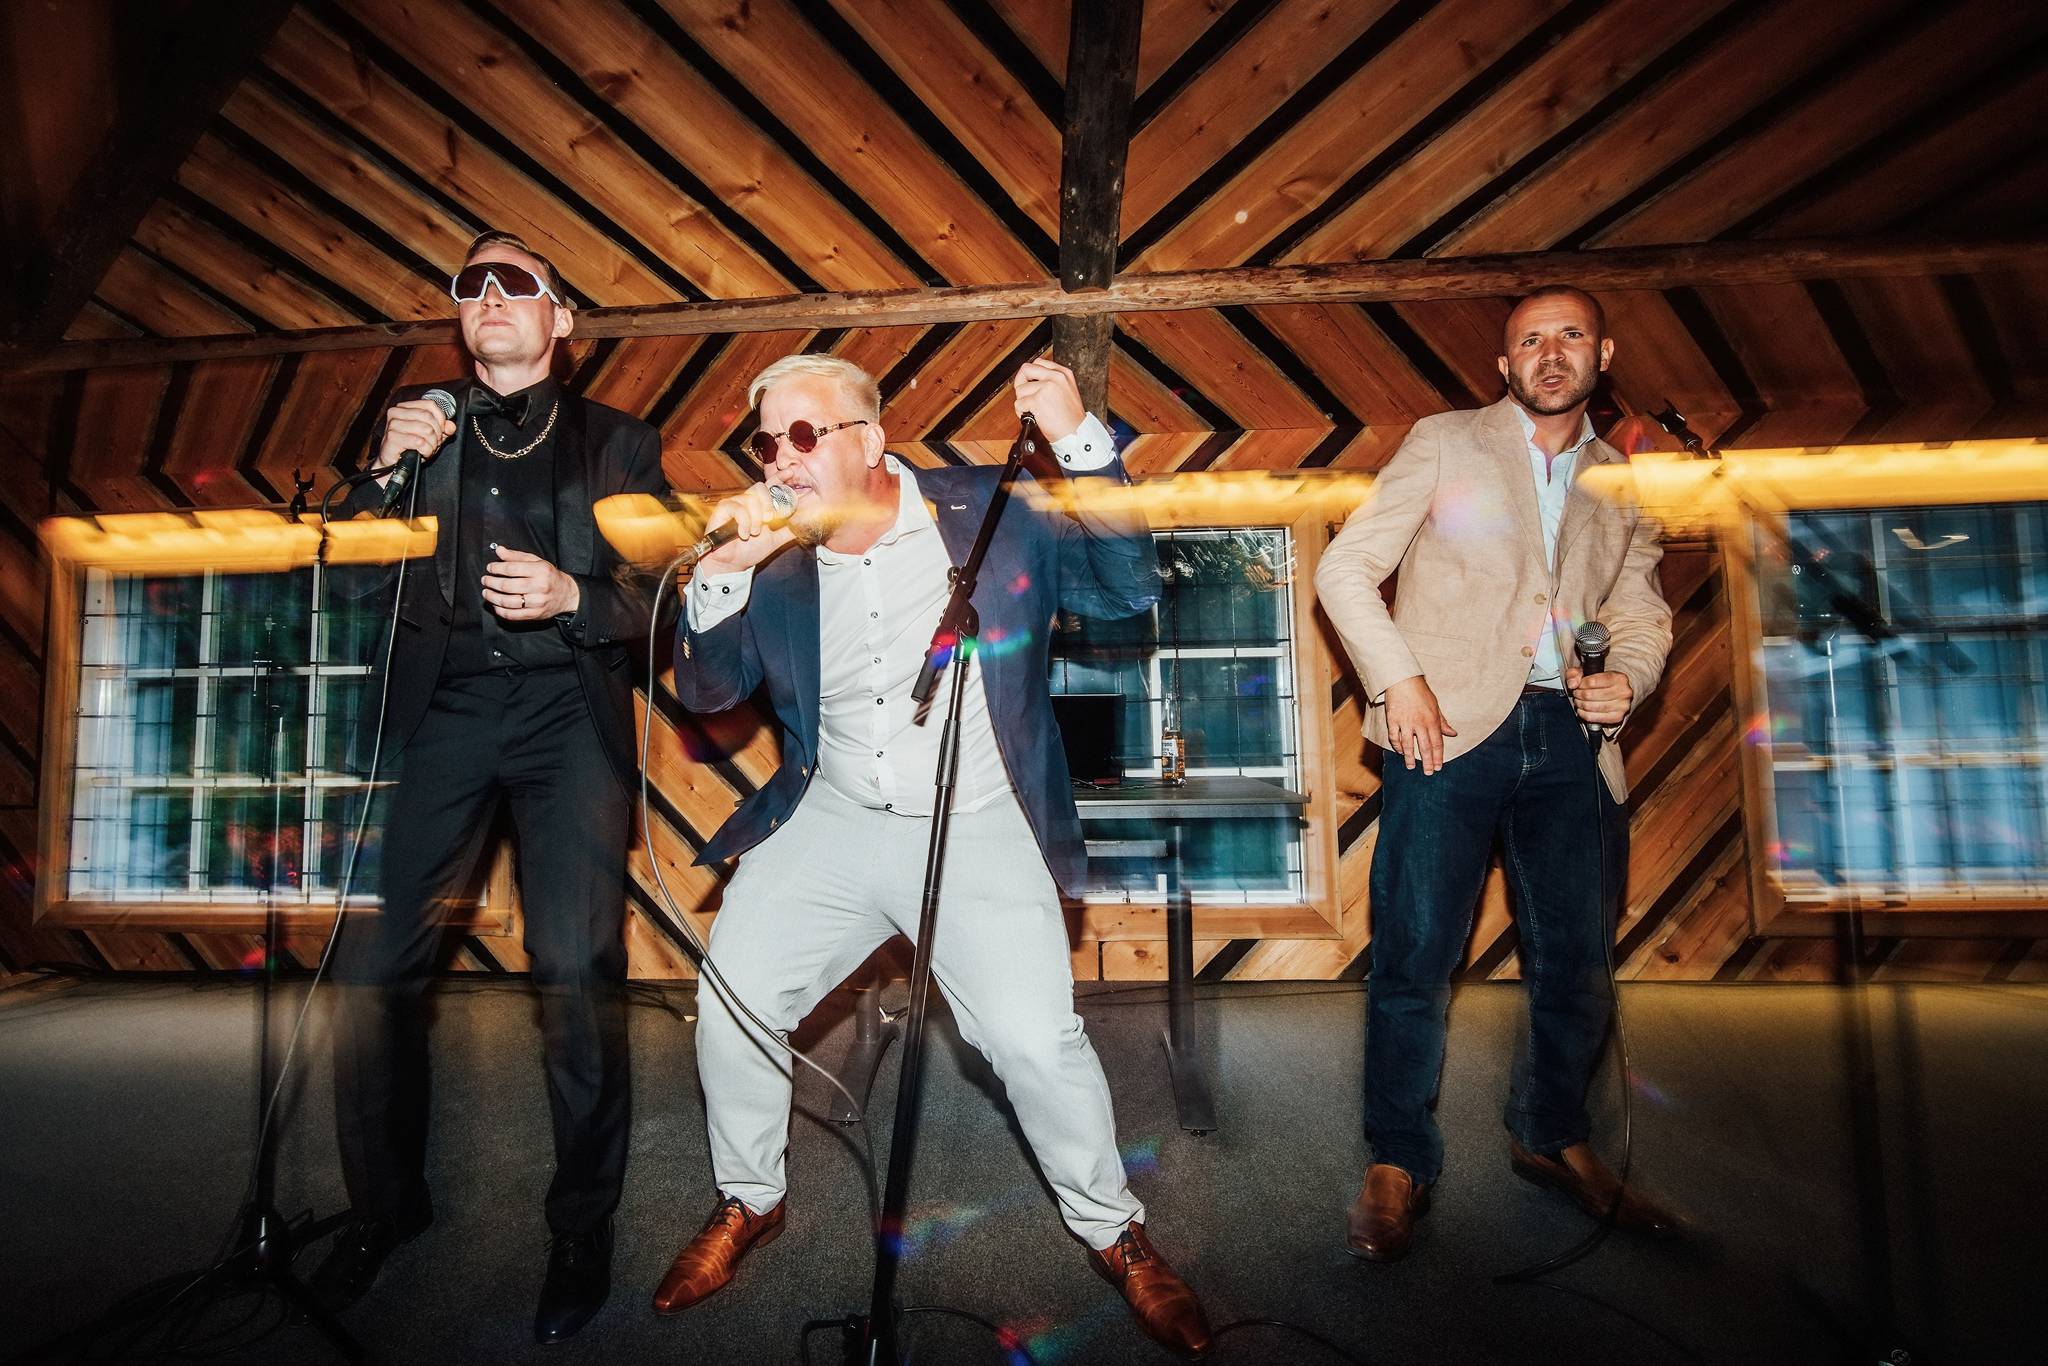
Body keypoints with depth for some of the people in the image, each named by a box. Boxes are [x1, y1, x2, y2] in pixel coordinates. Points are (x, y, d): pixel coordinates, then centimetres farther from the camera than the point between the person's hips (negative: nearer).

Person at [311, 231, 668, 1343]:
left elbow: (664, 598, 5)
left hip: (567, 710, -2)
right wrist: (387, 470, -3)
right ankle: (386, 1202, 23)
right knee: (369, 960, -1)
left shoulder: (617, 442, 12)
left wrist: (573, 597, -13)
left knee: (578, 972, -9)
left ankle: (582, 1231, 10)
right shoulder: (413, 423, 18)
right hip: (438, 708, 3)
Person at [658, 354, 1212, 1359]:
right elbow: (705, 691, 2)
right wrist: (720, 572, -15)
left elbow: (1131, 588, -9)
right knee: (732, 1002, 3)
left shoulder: (992, 513, -7)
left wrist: (1080, 440, -20)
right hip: (833, 821, 4)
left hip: (977, 831, -3)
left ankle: (1111, 1228, 22)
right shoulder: (772, 555, 2)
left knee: (1037, 1041, -10)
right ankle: (748, 1203, 33)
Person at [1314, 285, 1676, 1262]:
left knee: (1579, 961, 11)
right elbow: (1344, 569, -1)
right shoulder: (1444, 444, 6)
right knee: (1415, 954, -3)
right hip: (1450, 727, -4)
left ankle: (1553, 1137, 35)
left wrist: (1629, 674, 0)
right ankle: (1398, 1163, 15)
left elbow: (1640, 605, 23)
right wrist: (1397, 678, -13)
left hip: (1570, 736, 5)